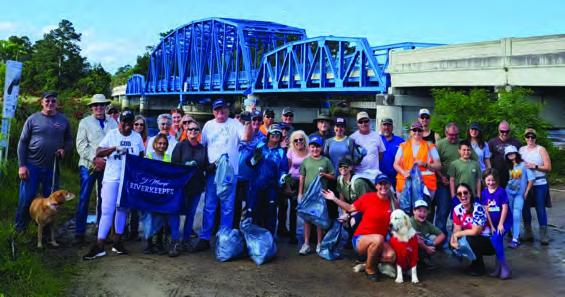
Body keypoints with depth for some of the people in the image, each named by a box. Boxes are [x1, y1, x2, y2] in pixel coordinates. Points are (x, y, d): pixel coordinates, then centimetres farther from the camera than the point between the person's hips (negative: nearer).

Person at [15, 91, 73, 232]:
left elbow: (69, 140, 14)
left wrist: (65, 150, -9)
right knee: (26, 198, 2)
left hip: (53, 167, 2)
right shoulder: (33, 119, -2)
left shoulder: (63, 120, 4)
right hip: (32, 165, -2)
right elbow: (22, 142, -1)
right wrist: (22, 165, -7)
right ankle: (20, 228, 20)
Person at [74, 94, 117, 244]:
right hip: (88, 165, -2)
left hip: (107, 165, 2)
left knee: (103, 198, 8)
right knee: (84, 198, -2)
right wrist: (95, 158, -16)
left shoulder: (112, 123, 10)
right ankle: (79, 232, 3)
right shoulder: (85, 122, 4)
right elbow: (81, 145, -4)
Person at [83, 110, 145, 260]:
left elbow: (142, 157, 13)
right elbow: (98, 153, -8)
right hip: (111, 178, -3)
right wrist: (115, 148, -23)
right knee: (107, 211, -6)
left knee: (122, 210, 11)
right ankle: (99, 246, -3)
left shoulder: (137, 137, 6)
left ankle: (117, 242, 20)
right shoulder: (112, 134, -1)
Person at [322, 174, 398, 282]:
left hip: (379, 243, 3)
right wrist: (334, 198, -1)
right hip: (360, 239, -3)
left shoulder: (394, 202, -1)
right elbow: (350, 208, 4)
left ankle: (371, 261, 7)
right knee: (378, 238, -37)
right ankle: (369, 268, -8)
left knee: (391, 256, -29)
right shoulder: (368, 197, -9)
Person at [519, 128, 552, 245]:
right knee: (525, 208, 7)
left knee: (540, 209, -1)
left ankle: (543, 235, 4)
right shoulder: (521, 150, 9)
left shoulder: (541, 149, 0)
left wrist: (535, 166, -15)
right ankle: (528, 232, 19)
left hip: (539, 184, -3)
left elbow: (548, 167, -4)